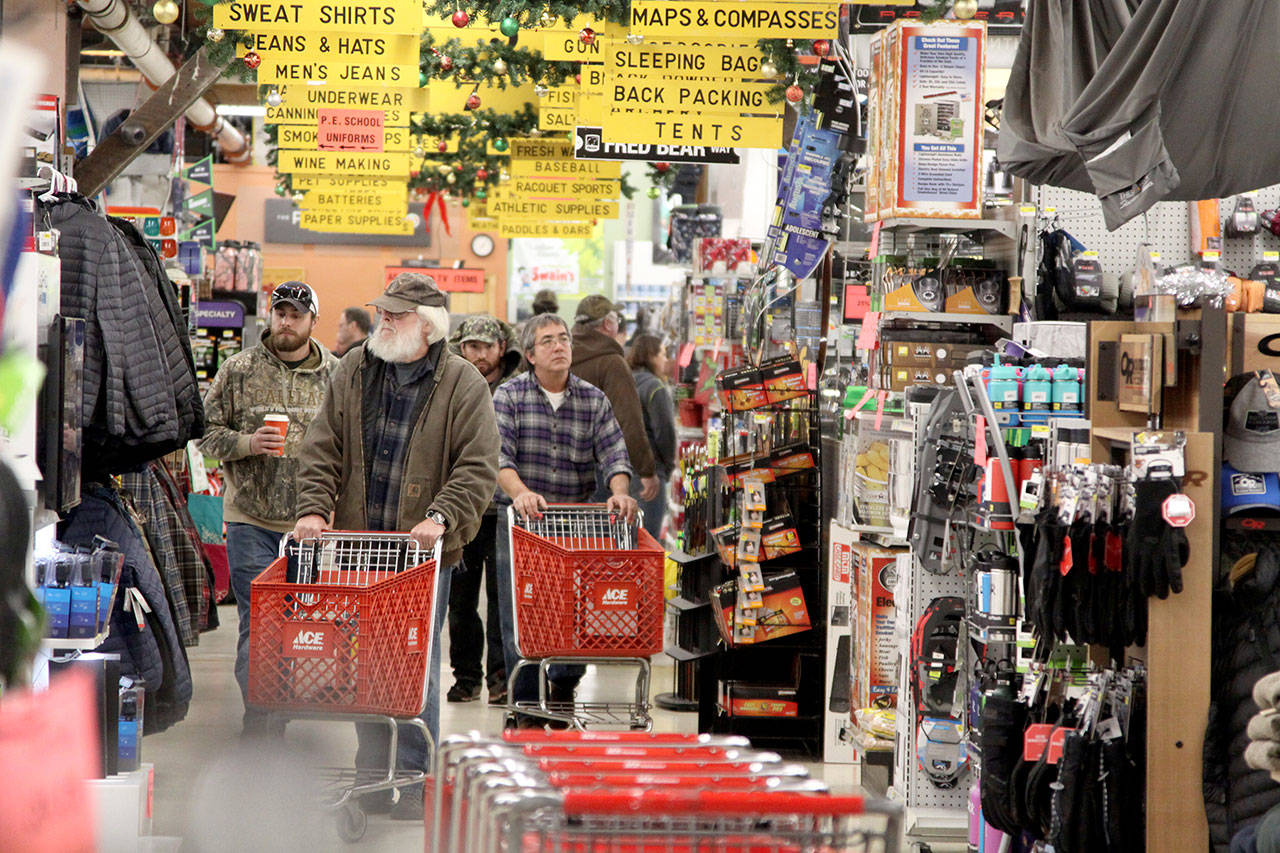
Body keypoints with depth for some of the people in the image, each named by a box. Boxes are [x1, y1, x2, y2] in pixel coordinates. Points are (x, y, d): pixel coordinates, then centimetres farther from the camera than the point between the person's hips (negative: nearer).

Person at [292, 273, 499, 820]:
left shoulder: (463, 384, -2)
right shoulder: (353, 372, 9)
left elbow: (478, 467, -6)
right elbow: (323, 449, 8)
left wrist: (441, 517, -18)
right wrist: (315, 508, -6)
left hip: (423, 551, -4)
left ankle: (413, 780, 5)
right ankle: (372, 778, 17)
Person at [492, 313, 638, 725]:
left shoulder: (594, 400, 8)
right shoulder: (509, 396, 0)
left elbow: (613, 452, -2)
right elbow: (499, 455, -12)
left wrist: (619, 492, -22)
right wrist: (520, 493, -30)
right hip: (520, 521, -2)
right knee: (519, 619, -1)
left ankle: (563, 691, 21)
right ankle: (526, 708, 7)